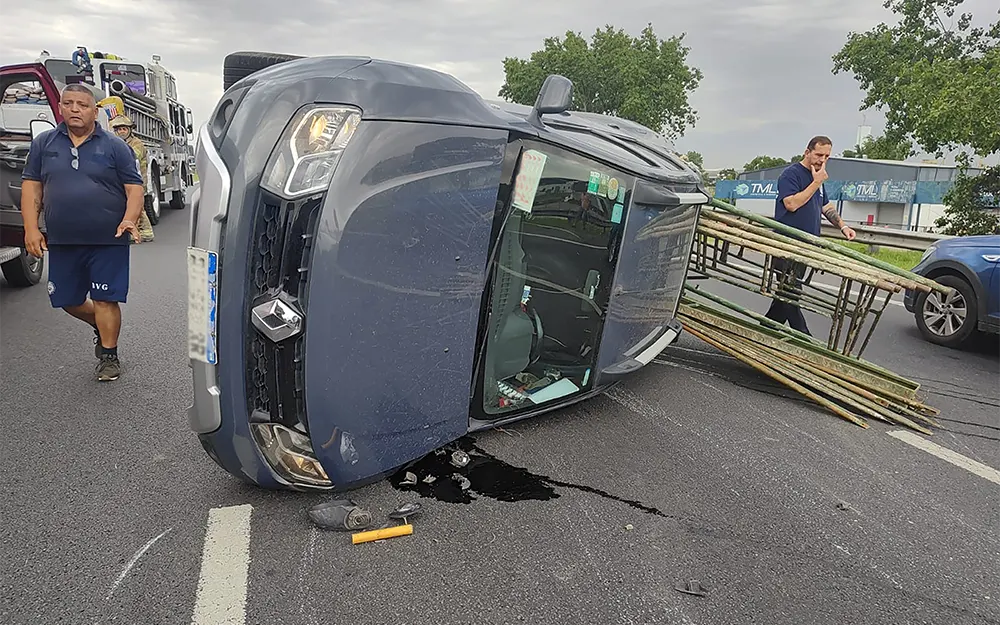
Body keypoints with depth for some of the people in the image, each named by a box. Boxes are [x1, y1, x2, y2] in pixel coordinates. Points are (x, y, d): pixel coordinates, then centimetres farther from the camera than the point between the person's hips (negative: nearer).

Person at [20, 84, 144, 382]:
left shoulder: (115, 146, 1)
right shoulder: (43, 144, 8)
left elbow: (134, 187, -2)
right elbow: (31, 187, 8)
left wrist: (129, 220, -19)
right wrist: (31, 229, -2)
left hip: (108, 241, -4)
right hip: (61, 242, 4)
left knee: (105, 300, -2)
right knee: (66, 300, 13)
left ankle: (109, 355, 12)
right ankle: (100, 327, 40)